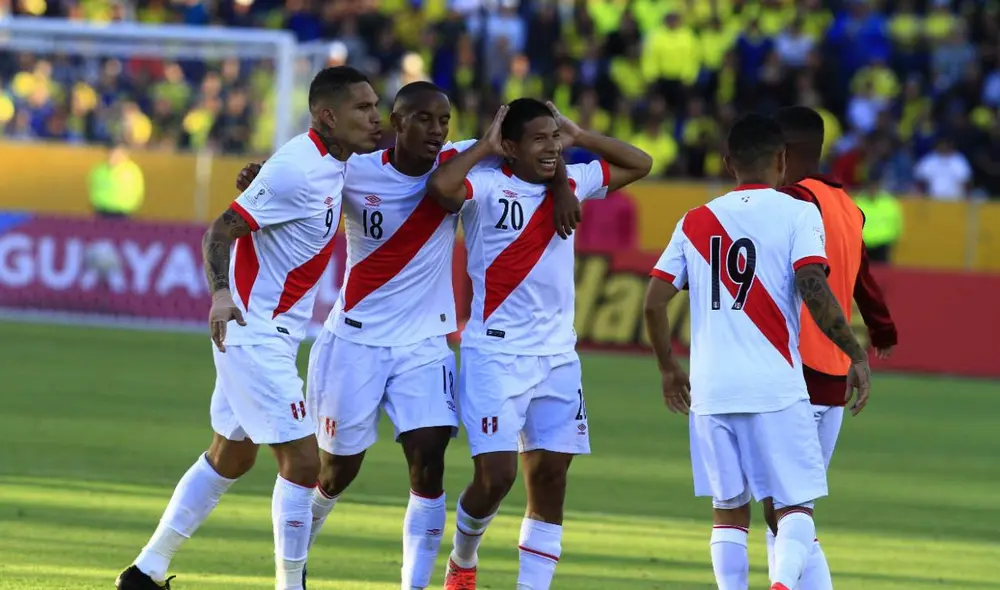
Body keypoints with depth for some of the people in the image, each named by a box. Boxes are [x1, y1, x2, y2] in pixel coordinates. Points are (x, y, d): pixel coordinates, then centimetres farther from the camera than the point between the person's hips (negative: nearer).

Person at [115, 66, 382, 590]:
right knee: (303, 461, -10)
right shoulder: (297, 169, -21)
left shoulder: (333, 164, 6)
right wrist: (221, 292, -38)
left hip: (272, 335, 10)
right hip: (255, 332, -10)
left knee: (231, 457, 20)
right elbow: (221, 230, -22)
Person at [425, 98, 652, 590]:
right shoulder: (488, 186, -11)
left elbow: (638, 163, 19)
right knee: (496, 476, -10)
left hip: (556, 357, 6)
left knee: (550, 476, 1)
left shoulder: (571, 183, 8)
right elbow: (440, 187, -32)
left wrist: (578, 136, 7)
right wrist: (484, 147, -17)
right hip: (495, 355, -6)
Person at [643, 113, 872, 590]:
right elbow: (814, 289, -13)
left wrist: (668, 368, 23)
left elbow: (654, 302, 9)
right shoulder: (798, 215, 0)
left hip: (710, 390, 3)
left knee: (729, 511, 11)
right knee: (795, 505, 2)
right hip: (776, 387, -3)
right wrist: (857, 356, -6)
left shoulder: (695, 222, 11)